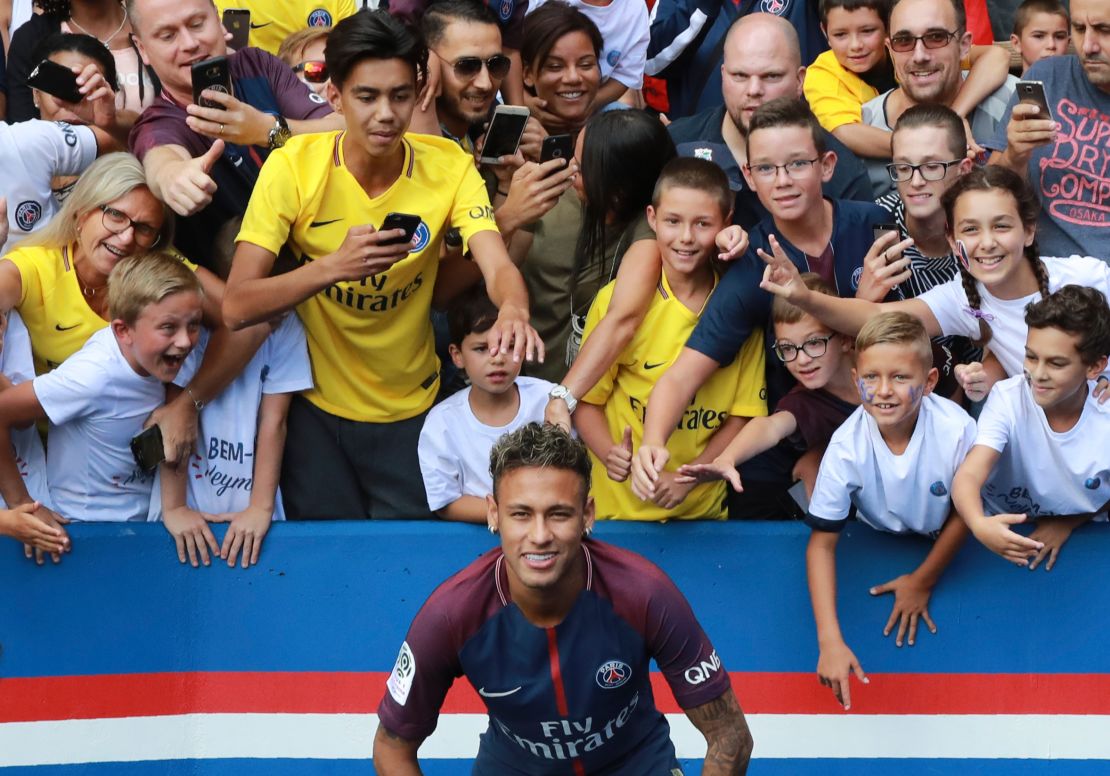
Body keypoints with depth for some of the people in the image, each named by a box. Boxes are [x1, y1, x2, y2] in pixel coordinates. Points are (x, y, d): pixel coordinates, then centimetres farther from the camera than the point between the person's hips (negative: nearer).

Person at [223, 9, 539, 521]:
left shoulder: (449, 167, -13)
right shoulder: (293, 167, -17)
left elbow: (497, 266, -25)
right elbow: (237, 306, -22)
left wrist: (513, 310, -49)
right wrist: (334, 266, -38)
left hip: (410, 409, 1)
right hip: (315, 407, -1)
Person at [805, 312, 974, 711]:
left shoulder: (957, 431, -31)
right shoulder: (847, 446, -30)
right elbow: (822, 542, -22)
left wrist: (923, 580, -1)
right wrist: (830, 641, -31)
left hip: (941, 548, 0)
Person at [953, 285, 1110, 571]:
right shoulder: (1009, 398, -19)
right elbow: (968, 475, -32)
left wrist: (1066, 525, -12)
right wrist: (979, 524, -51)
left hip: (1080, 540, 1)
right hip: (1004, 527, -1)